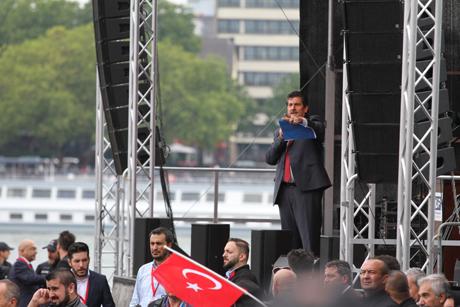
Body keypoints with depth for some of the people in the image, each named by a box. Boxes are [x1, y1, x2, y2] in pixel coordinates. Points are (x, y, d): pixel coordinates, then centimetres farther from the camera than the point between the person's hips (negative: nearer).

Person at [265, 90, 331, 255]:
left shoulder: (312, 123, 10)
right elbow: (270, 159, 13)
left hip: (306, 186, -5)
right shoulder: (280, 132, 24)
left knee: (309, 239, -13)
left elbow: (319, 129, -14)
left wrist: (303, 121, -34)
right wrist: (281, 138, -2)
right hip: (284, 190, 6)